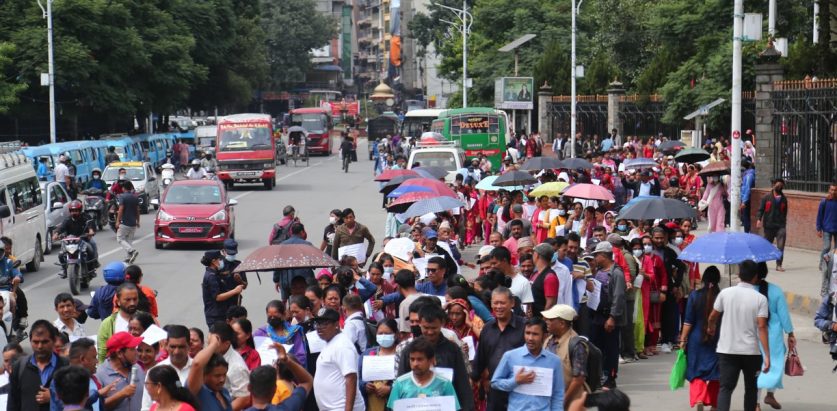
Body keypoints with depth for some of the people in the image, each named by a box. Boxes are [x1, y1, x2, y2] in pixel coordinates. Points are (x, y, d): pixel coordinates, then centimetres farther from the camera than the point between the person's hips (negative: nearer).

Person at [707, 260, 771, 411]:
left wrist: (711, 328, 33)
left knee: (725, 388, -3)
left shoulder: (725, 293, -2)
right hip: (751, 351, -1)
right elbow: (762, 327, -14)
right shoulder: (760, 299, -8)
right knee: (751, 388, 17)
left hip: (727, 350, 1)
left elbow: (712, 317, 9)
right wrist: (767, 355, -13)